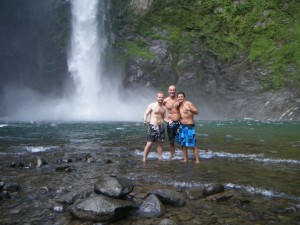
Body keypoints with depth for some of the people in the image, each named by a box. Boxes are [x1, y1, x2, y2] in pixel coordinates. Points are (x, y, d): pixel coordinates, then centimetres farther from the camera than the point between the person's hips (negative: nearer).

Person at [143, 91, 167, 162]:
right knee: (149, 143, -7)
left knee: (160, 143, 9)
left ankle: (160, 158, 18)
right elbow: (145, 114, -8)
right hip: (152, 126, -5)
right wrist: (145, 119, -28)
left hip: (161, 126, 5)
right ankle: (144, 159, 1)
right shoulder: (152, 105, -4)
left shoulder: (164, 108, 12)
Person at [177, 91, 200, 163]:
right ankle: (185, 159, 19)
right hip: (182, 126, 7)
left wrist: (190, 109, -31)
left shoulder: (188, 103, -10)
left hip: (189, 126, -6)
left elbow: (196, 112, -14)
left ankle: (197, 160, -1)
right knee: (183, 143, 9)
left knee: (193, 144, -8)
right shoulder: (178, 105, 9)